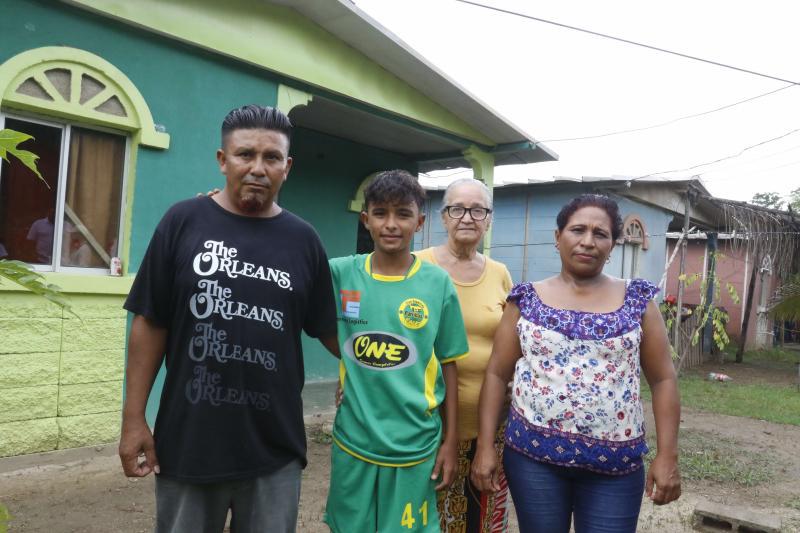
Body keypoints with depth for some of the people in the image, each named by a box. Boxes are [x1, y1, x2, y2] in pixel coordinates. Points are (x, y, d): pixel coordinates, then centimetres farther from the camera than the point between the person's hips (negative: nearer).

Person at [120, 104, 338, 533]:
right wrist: (134, 418, -3)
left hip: (275, 450, 1)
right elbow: (150, 324, -1)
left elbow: (329, 331, 7)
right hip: (186, 443, 0)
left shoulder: (303, 240, 1)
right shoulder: (183, 221, -3)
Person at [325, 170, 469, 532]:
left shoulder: (438, 283, -5)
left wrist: (450, 441, 2)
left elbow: (447, 365, 1)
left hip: (415, 446, -1)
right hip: (352, 442, 1)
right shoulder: (341, 273, -4)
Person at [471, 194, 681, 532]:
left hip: (616, 463, 0)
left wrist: (667, 455, -3)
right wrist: (485, 447, -4)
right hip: (533, 454, 0)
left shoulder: (637, 300, 2)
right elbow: (497, 374, 2)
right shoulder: (526, 300, 1)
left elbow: (663, 379, 4)